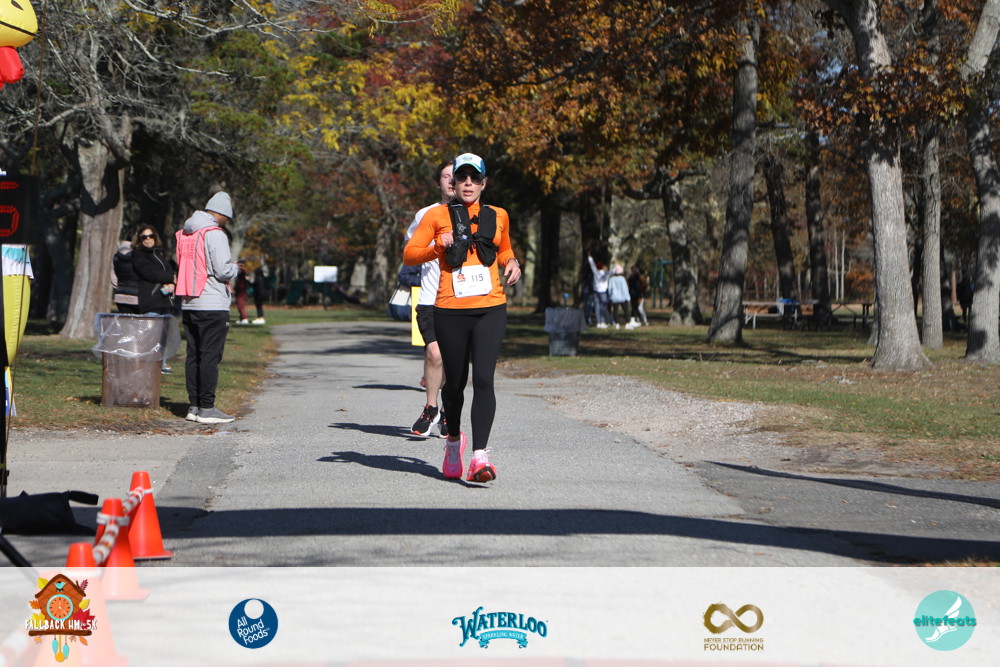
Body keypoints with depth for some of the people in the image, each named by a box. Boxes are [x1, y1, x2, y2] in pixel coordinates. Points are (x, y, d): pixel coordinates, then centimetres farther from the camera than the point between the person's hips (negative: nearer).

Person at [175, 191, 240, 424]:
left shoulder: (184, 234, 12)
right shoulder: (215, 234, -12)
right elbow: (223, 271, -17)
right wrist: (235, 268, 6)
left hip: (188, 304, 8)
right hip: (212, 305, -8)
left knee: (193, 355, 11)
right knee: (210, 356, -4)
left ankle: (194, 406, 13)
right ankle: (206, 408, -4)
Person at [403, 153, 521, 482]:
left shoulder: (498, 217, 13)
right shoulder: (438, 216, 6)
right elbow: (409, 254, 5)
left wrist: (512, 264, 8)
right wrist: (438, 247, -12)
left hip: (490, 309, 0)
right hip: (450, 310, 0)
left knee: (483, 379, -15)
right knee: (455, 381, 9)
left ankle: (480, 455, -21)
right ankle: (454, 440, 36)